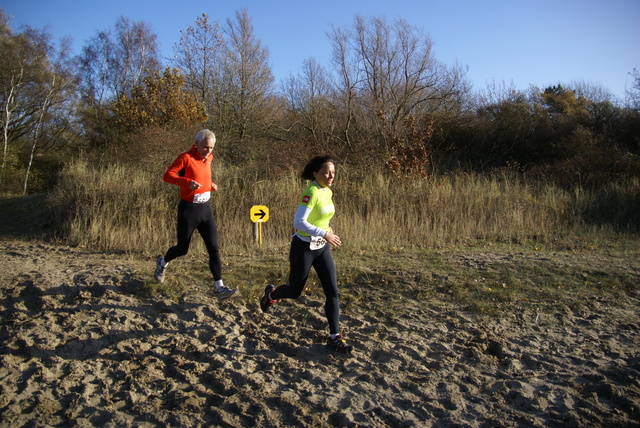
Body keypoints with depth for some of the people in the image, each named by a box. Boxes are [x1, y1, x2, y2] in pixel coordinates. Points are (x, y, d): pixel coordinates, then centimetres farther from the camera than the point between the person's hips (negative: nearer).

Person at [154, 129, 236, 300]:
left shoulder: (209, 157, 8)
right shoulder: (186, 157, -12)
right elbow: (167, 175, -17)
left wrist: (210, 184, 4)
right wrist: (187, 181, -32)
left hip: (205, 209, 5)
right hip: (188, 209, -5)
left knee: (214, 248, -5)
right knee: (182, 248, 10)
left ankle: (220, 287, -4)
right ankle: (162, 263, 44)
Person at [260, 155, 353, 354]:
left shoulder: (328, 192, 4)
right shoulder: (311, 193, -22)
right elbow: (298, 222, -29)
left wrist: (327, 227, 6)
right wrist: (324, 233, -29)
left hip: (322, 248, 7)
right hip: (304, 247, -7)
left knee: (332, 292, -2)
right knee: (295, 292, 12)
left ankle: (334, 337, 6)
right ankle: (270, 294, 45)